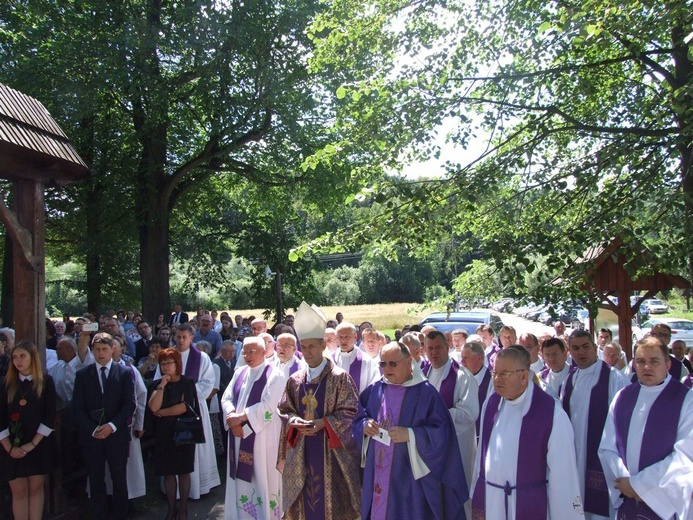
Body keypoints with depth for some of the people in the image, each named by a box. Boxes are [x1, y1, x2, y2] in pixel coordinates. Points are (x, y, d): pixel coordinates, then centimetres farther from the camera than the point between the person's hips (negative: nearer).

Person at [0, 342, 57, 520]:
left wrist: (33, 444, -11)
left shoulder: (46, 381, -2)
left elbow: (50, 416, -6)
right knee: (18, 491, 5)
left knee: (36, 488, 6)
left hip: (39, 446, -1)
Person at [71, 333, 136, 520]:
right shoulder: (82, 374, 5)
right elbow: (77, 407, 1)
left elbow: (130, 404, -3)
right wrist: (92, 429, -10)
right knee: (95, 478, 8)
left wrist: (112, 425, -13)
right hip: (91, 435, 1)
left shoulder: (125, 373, 1)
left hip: (117, 434, -1)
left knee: (119, 477, 7)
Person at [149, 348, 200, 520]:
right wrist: (162, 386, -15)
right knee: (168, 472, 8)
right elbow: (153, 407, -11)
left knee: (183, 471, 7)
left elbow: (183, 407, -16)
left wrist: (161, 412, -8)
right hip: (163, 434, 3)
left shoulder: (187, 383, -5)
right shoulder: (156, 384, 4)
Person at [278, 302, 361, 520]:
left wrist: (322, 423, -19)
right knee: (305, 499, 11)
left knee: (333, 500, 3)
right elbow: (285, 410, 10)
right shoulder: (295, 380, 7)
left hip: (331, 448, -4)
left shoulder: (340, 377, -7)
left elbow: (349, 412, -9)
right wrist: (294, 421, -11)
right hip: (302, 450, 4)